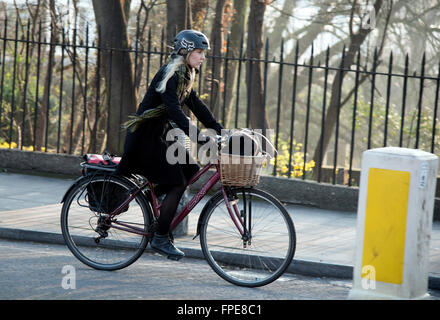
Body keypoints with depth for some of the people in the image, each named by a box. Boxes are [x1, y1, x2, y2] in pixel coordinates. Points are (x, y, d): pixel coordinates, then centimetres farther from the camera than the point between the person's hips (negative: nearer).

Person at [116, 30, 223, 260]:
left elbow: (196, 106, 15)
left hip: (159, 135, 9)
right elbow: (173, 109, -29)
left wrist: (219, 130, 6)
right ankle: (160, 238, -4)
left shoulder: (184, 77, 12)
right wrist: (197, 135, -36)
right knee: (177, 182, -11)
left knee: (191, 169, 1)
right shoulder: (169, 75, -18)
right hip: (145, 137, -9)